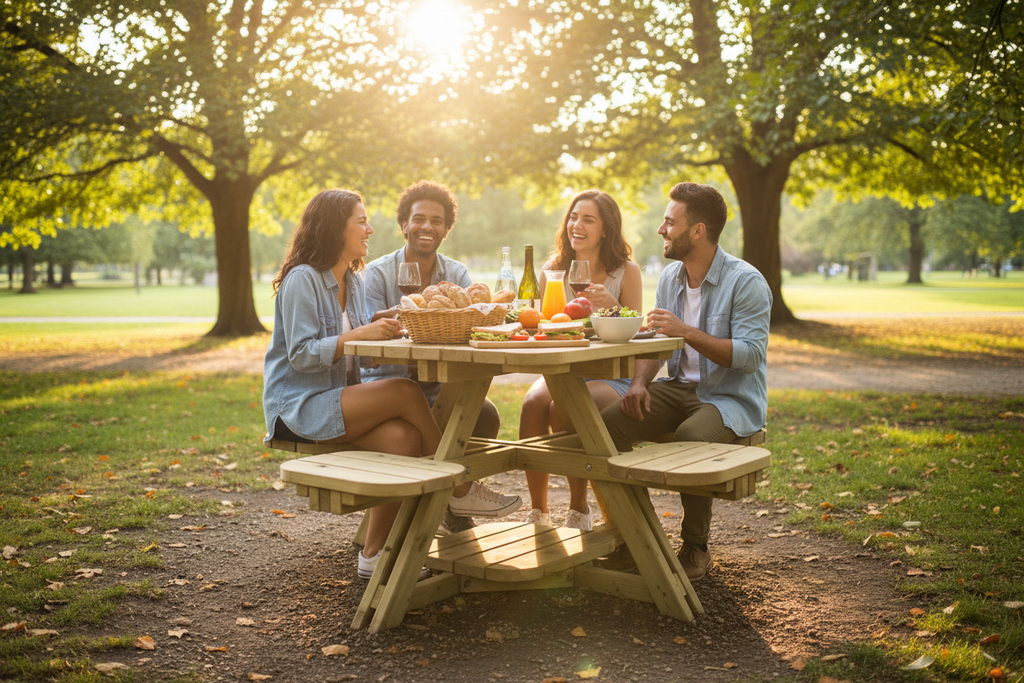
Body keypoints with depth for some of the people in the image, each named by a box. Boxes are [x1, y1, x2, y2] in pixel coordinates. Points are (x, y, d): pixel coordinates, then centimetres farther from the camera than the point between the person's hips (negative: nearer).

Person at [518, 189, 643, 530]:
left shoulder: (627, 272, -1)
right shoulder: (553, 269, 8)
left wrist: (611, 305, -22)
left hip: (611, 377, -3)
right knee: (532, 403, -29)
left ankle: (579, 507, -12)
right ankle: (538, 509, -14)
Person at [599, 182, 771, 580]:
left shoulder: (746, 282, -12)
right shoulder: (670, 277, 10)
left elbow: (750, 356, -21)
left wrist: (687, 332, -27)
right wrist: (640, 381, -9)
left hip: (732, 397, -6)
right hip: (679, 387, 6)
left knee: (691, 436, -37)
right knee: (608, 422, -18)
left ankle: (696, 547, -13)